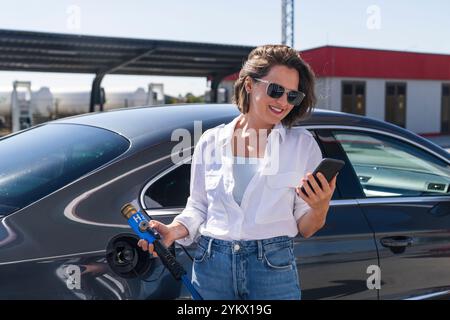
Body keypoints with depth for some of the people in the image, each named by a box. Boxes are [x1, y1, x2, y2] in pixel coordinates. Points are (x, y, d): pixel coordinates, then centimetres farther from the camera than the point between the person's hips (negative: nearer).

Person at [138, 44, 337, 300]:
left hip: (274, 267, -1)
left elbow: (305, 229, 1)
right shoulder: (211, 141, 4)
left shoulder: (303, 144, 0)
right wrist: (173, 231, -8)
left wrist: (320, 207, -20)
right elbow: (198, 208, 11)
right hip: (212, 264, 2)